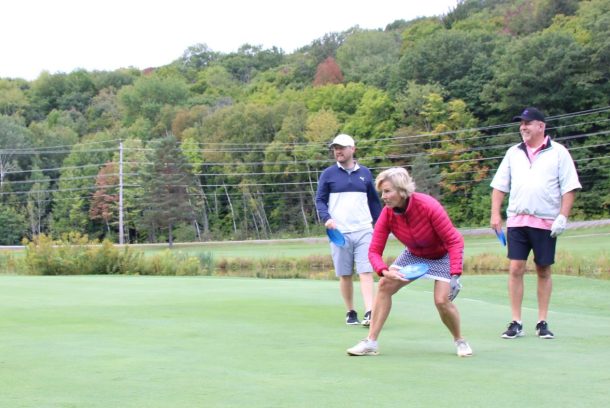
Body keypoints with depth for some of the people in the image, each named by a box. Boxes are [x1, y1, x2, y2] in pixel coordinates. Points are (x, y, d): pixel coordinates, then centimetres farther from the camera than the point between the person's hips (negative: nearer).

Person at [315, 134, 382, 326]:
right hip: (339, 233, 0)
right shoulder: (328, 174, 5)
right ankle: (350, 313, 16)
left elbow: (374, 201, 17)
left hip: (364, 231, 1)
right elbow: (320, 200, 4)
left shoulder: (364, 173, 10)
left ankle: (369, 313, -16)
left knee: (366, 272, -10)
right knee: (345, 275, 4)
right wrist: (326, 218, -15)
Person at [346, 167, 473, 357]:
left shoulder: (428, 206, -34)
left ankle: (460, 341, 9)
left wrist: (455, 275, -36)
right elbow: (374, 251, -17)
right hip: (413, 254, 5)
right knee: (384, 286, -9)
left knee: (442, 300, -20)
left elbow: (454, 241, -29)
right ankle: (371, 343, -3)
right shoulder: (387, 214, -21)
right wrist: (385, 271, -38)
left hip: (442, 255, -4)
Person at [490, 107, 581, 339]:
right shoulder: (513, 153, 11)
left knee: (544, 271, 4)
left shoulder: (558, 153, 0)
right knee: (515, 269, -4)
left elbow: (569, 187, -3)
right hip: (517, 220, 2)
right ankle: (516, 323, 1)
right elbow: (499, 185, 14)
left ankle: (542, 322, 14)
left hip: (546, 222, -2)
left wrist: (562, 217, -12)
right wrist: (495, 213, 4)